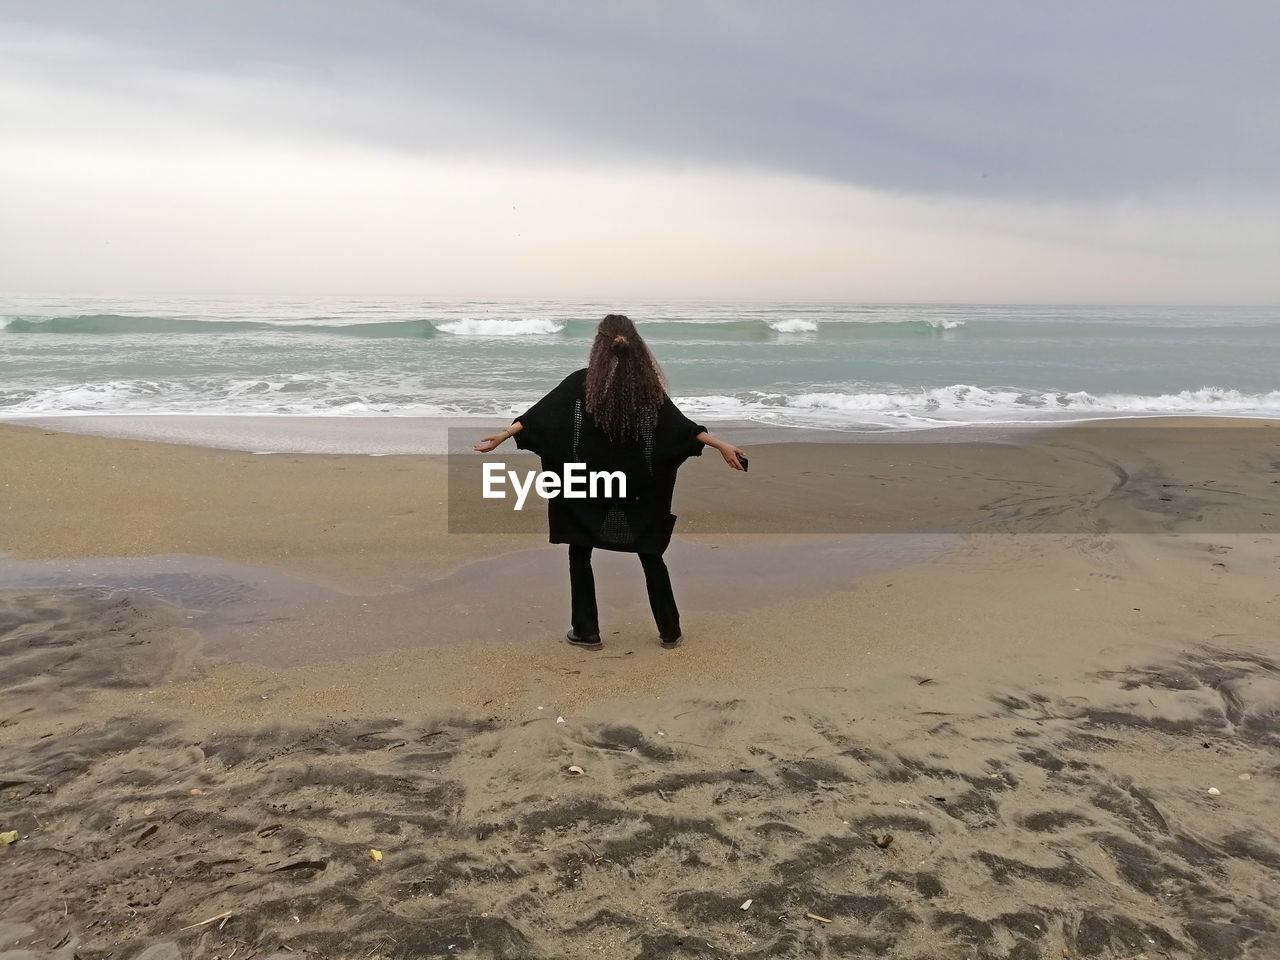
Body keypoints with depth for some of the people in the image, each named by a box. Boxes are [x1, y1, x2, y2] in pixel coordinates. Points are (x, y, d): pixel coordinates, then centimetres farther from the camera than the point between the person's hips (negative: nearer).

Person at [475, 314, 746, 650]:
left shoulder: (583, 382, -9)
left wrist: (502, 436, -12)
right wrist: (722, 446, 6)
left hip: (589, 489, -2)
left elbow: (542, 413, -13)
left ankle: (586, 631, 15)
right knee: (651, 555, 14)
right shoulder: (648, 385, -4)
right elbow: (679, 424, -1)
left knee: (580, 554, 13)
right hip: (638, 489, 2)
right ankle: (670, 631, 18)